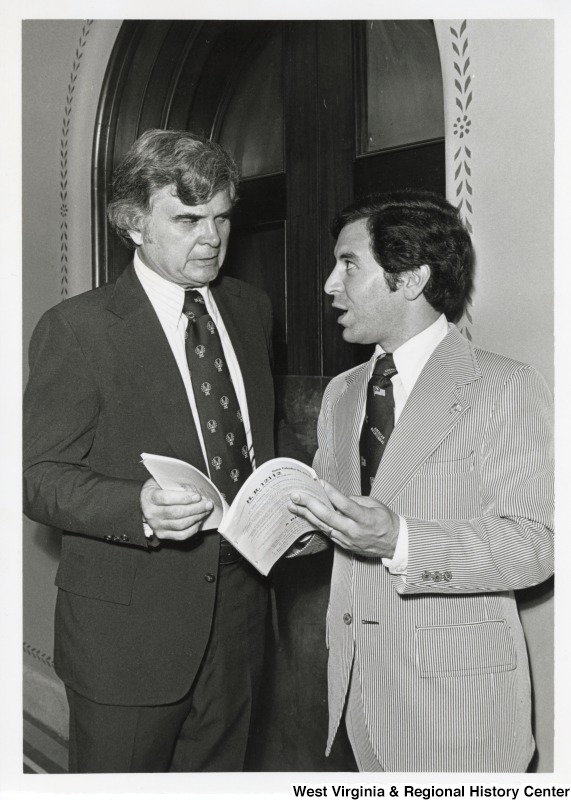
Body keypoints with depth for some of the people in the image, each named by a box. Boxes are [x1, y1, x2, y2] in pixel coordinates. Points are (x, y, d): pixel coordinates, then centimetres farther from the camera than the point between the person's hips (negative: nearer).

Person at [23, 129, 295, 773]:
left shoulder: (250, 309, 7)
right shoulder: (75, 328, -12)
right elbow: (40, 476, -14)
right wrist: (139, 508, -31)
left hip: (236, 616, 6)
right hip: (126, 632, -5)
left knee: (219, 776, 20)